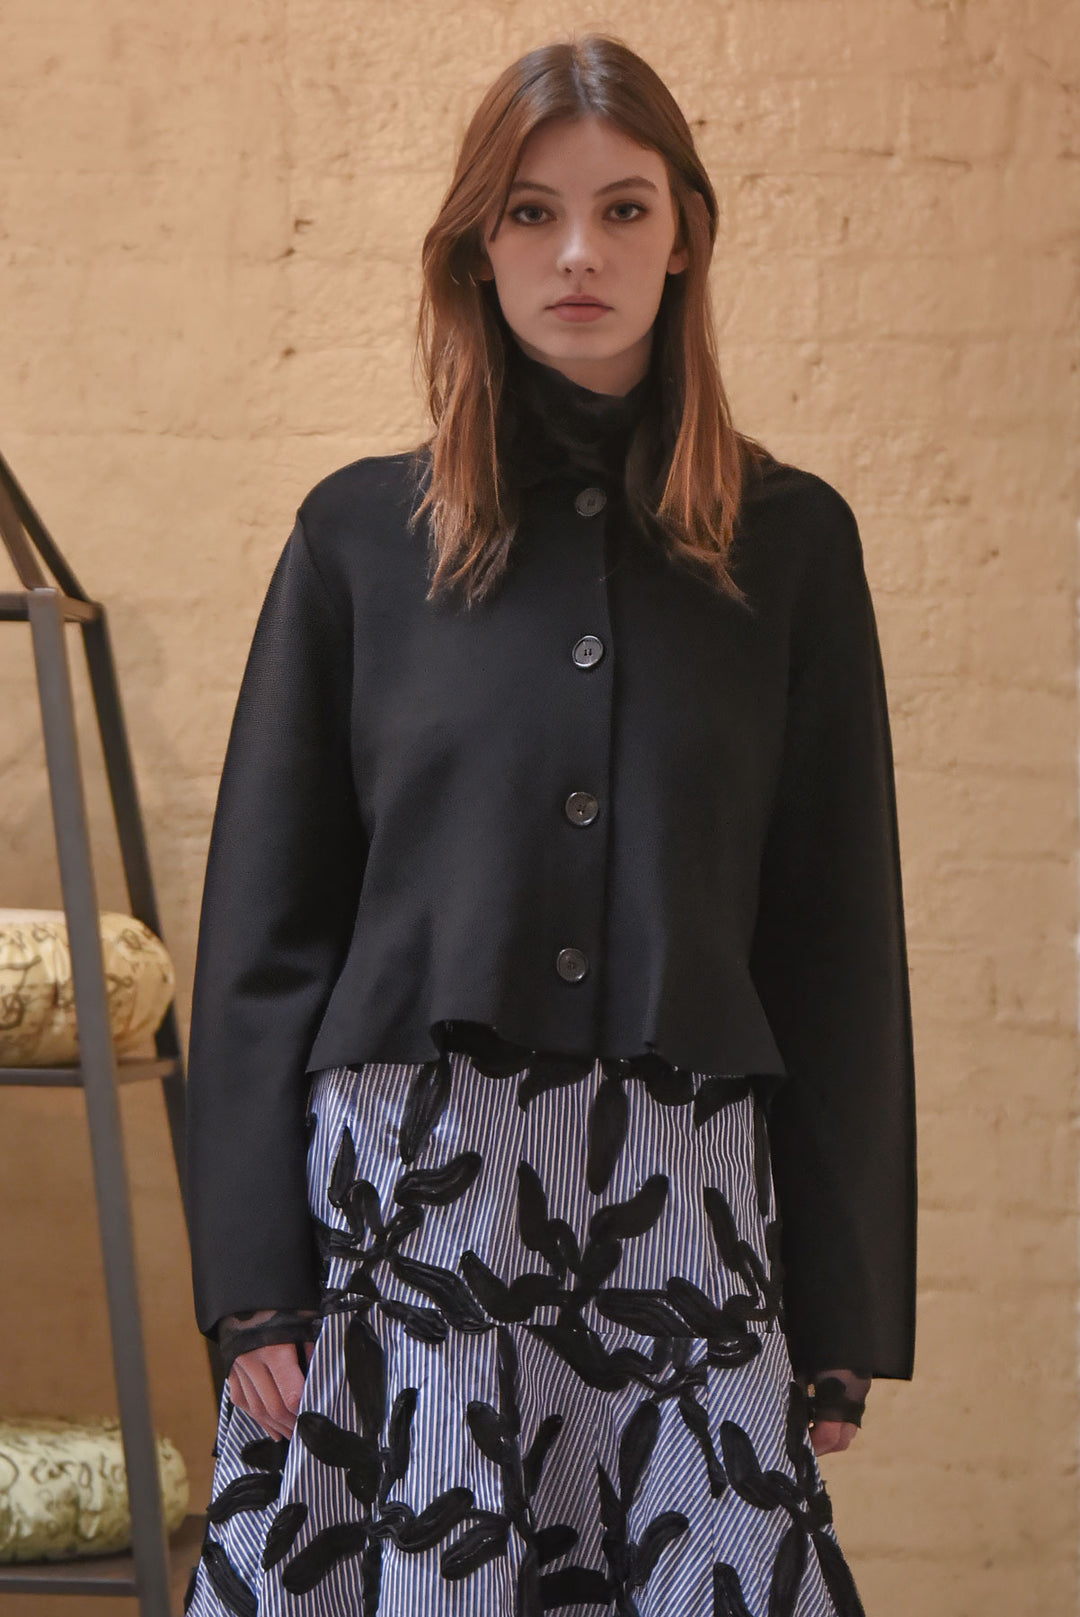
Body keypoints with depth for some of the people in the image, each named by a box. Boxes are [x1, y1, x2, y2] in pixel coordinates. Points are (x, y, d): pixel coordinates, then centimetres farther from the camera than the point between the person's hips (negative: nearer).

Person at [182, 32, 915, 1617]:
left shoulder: (791, 543, 8)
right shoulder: (361, 535, 7)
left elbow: (838, 942, 8)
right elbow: (264, 923, 6)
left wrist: (844, 1313, 4)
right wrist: (252, 1276, -2)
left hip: (681, 1216, 0)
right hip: (401, 1193, 0)